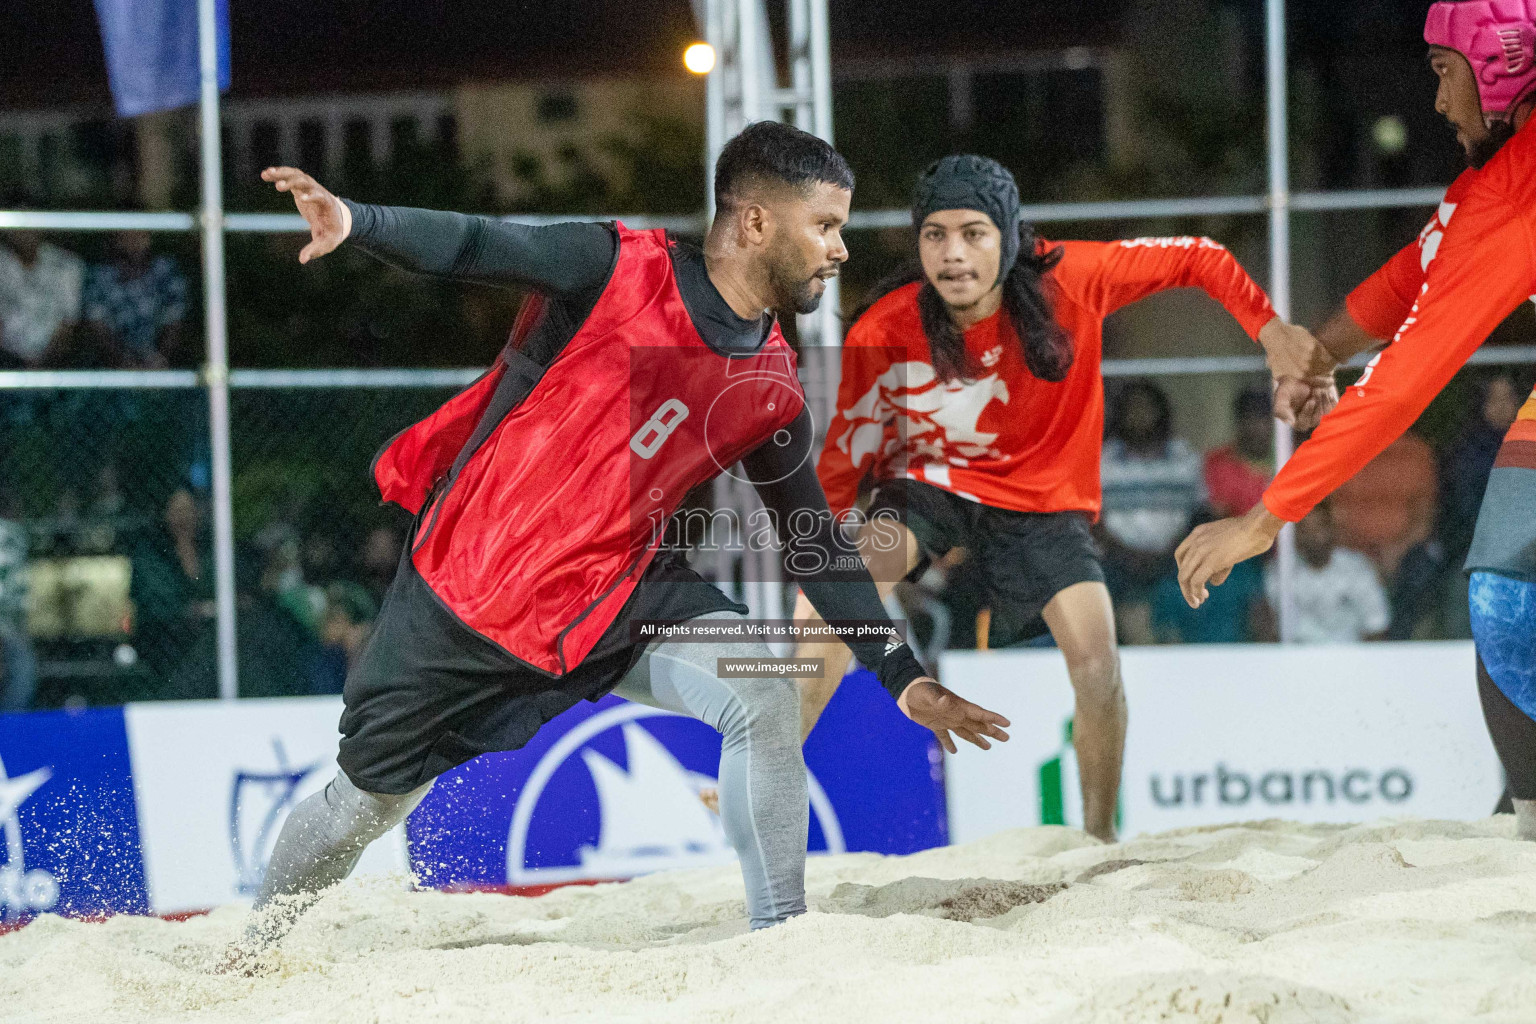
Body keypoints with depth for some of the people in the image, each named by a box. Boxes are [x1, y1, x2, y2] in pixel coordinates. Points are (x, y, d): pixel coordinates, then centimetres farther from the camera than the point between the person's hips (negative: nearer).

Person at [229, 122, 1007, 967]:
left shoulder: (773, 391, 1)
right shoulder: (616, 271, -14)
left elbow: (814, 545, 9)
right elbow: (473, 248, -23)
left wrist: (902, 676, 8)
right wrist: (356, 221, -43)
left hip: (616, 595, 4)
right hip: (466, 583, -3)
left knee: (762, 701, -20)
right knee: (370, 797, 9)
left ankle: (782, 938, -6)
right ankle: (256, 947, 37)